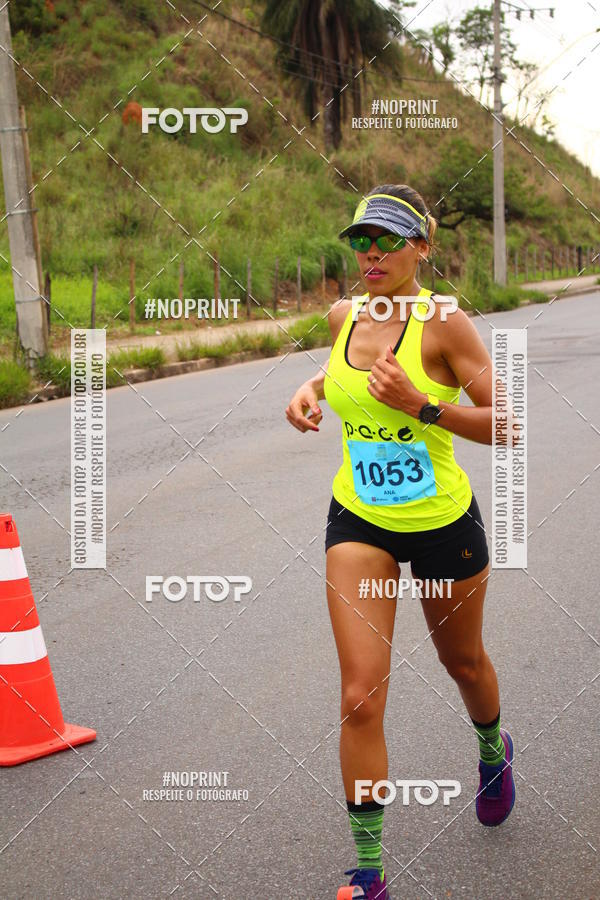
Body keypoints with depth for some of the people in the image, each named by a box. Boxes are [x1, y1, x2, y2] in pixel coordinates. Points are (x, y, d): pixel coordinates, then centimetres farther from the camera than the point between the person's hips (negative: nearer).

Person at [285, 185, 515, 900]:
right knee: (361, 695, -7)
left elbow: (505, 426, -17)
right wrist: (311, 389, 2)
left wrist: (421, 404, -29)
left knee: (463, 662, 22)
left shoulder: (443, 321, -17)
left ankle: (494, 751, 58)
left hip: (443, 520, -2)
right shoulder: (343, 315, -2)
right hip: (359, 520, 3)